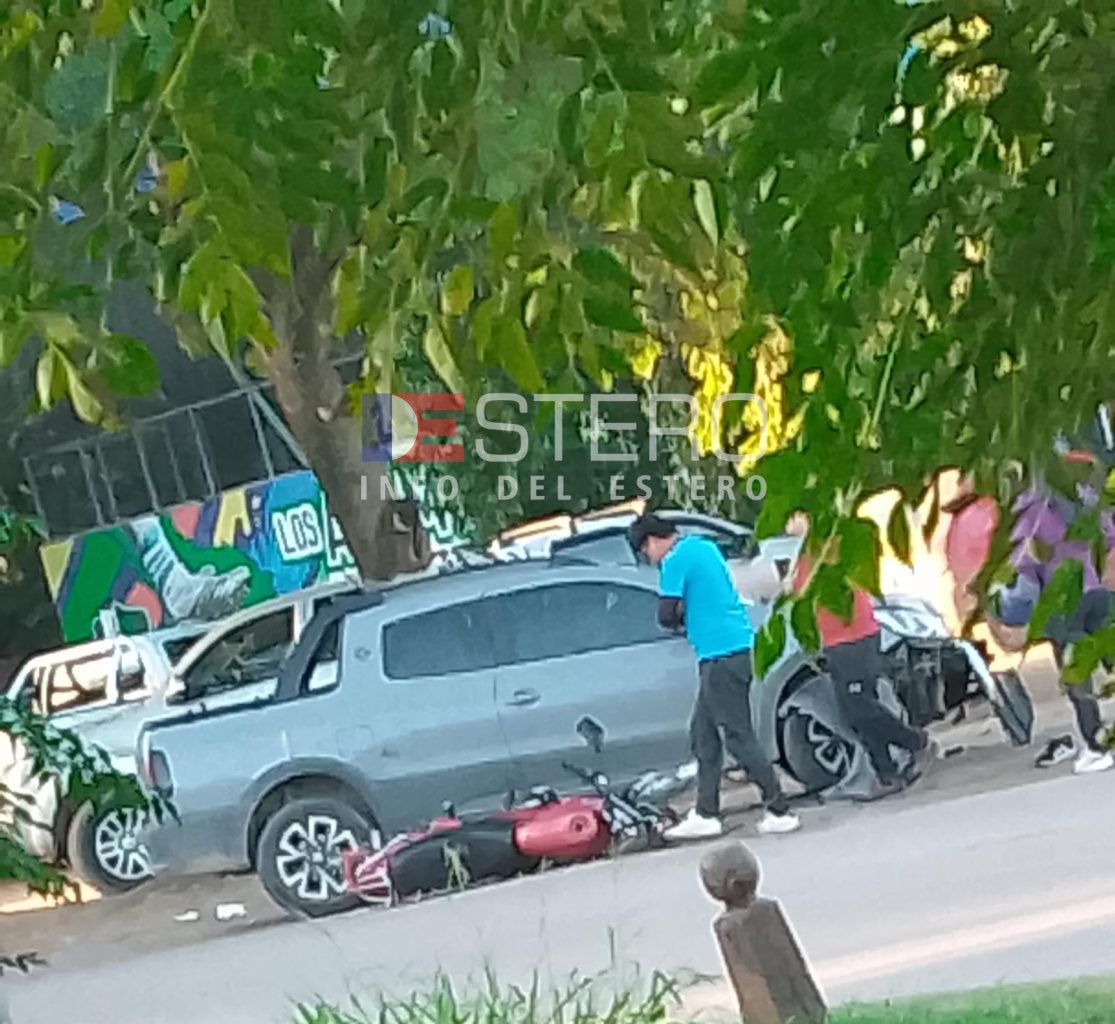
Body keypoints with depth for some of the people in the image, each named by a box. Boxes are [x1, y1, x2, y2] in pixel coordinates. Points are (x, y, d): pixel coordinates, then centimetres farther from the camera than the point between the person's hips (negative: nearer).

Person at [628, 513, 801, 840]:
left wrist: (680, 617, 5)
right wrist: (688, 614, 9)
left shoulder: (675, 561, -12)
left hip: (721, 655, -10)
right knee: (703, 732, 14)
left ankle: (780, 812, -5)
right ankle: (706, 815, 16)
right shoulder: (704, 547, 17)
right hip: (740, 646, 10)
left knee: (739, 736, -6)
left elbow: (666, 616, -15)